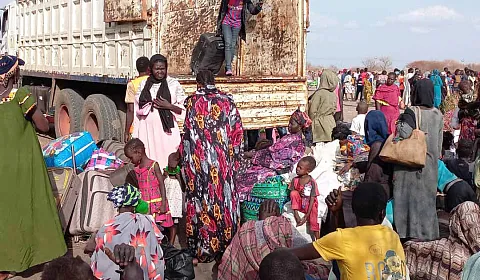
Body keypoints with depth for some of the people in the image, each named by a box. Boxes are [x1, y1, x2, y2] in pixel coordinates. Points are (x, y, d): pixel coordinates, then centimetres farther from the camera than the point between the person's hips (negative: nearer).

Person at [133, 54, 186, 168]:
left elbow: (183, 109, 5)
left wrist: (169, 106, -13)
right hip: (146, 128, 3)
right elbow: (137, 109, 16)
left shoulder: (174, 84, 5)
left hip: (166, 130, -2)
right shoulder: (144, 84, 13)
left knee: (166, 159, -7)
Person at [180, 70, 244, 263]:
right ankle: (226, 246, 13)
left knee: (203, 197, 4)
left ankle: (203, 249, 9)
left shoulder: (193, 101, -2)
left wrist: (184, 154, 7)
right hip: (224, 159, 2)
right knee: (224, 196, 8)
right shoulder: (227, 100, 4)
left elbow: (189, 132, -4)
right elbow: (237, 130, 3)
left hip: (200, 159, -2)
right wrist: (234, 156, 11)